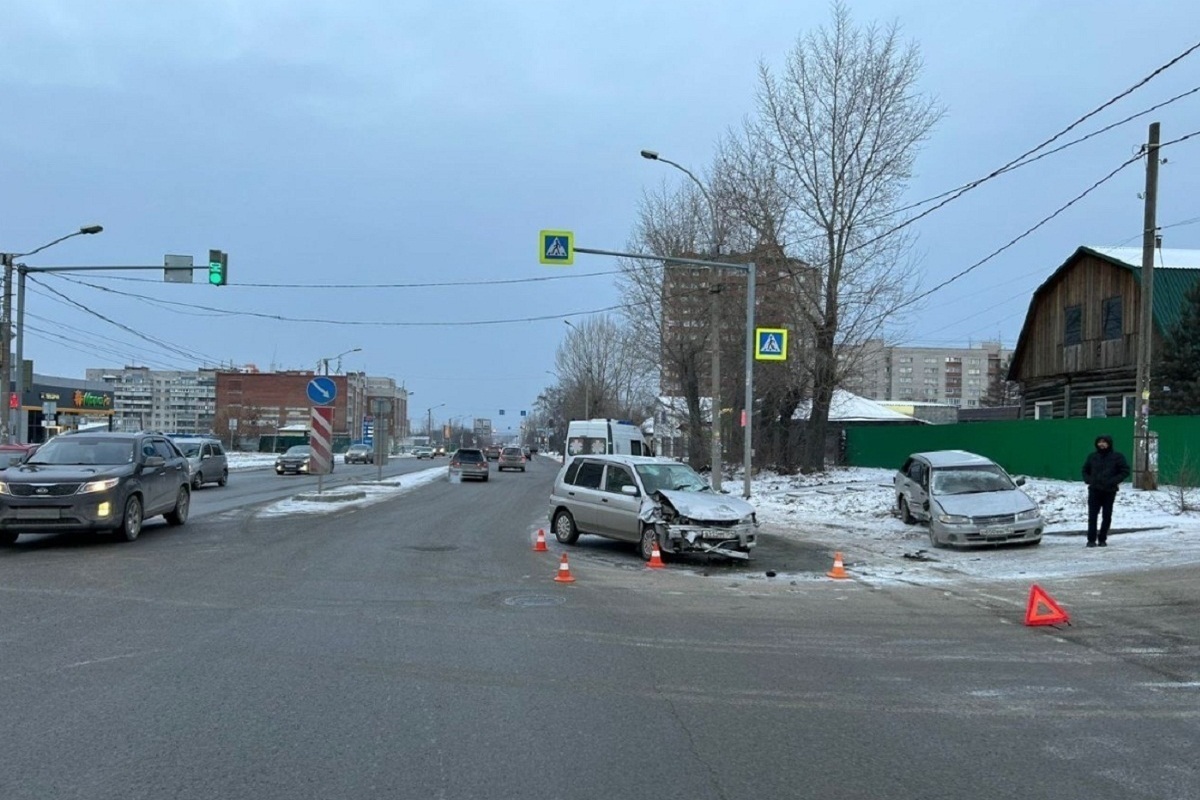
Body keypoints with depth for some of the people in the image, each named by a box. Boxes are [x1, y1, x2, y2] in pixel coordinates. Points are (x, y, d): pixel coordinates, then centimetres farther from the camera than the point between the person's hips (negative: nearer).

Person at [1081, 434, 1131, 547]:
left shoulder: (1117, 457, -1)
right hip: (1094, 491, 2)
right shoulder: (1092, 456, 8)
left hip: (1109, 491, -2)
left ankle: (1102, 539, 13)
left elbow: (1125, 471, -2)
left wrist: (1113, 481, -13)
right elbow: (1085, 470, 20)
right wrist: (1088, 480, 1)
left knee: (1106, 517, 3)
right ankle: (1091, 539, -2)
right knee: (1092, 516, -4)